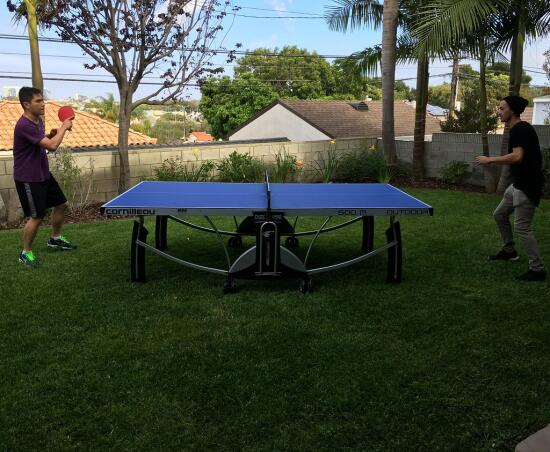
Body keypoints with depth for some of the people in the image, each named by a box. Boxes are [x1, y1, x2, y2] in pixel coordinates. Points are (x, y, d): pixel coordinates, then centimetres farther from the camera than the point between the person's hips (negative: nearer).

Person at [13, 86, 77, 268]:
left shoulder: (38, 120, 4)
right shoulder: (24, 125, -26)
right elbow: (52, 145, -33)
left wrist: (50, 134, 1)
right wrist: (64, 127, -18)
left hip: (43, 174, 9)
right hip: (28, 178, -9)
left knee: (61, 204, 16)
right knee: (36, 217, -5)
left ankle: (55, 239, 37)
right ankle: (25, 253, 14)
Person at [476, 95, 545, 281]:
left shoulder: (520, 129, -18)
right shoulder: (519, 129, 13)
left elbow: (518, 156, -31)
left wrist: (490, 159, -23)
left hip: (526, 186, -11)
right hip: (518, 184, 11)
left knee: (522, 227, -8)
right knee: (500, 214, 21)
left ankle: (537, 269, 0)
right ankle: (509, 250, 36)